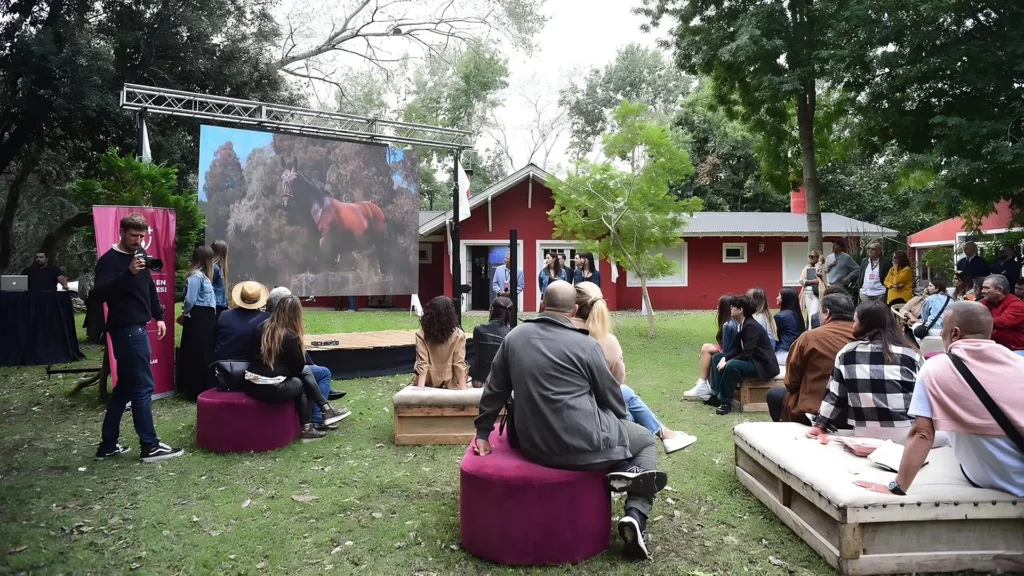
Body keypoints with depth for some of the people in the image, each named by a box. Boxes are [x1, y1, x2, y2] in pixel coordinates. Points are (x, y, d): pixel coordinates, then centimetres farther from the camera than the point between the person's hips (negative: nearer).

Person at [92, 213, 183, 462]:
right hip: (126, 329, -9)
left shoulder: (140, 253, 12)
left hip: (137, 327, 9)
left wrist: (158, 316, 16)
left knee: (125, 386, 13)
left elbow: (149, 287, 21)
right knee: (142, 387, -6)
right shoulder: (109, 260, -13)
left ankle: (107, 445, 22)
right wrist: (128, 273, -34)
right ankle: (150, 447, 1)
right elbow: (100, 293, -25)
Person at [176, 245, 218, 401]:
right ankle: (197, 391, 5)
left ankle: (204, 388, 24)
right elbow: (190, 300, -18)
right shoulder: (196, 276, -17)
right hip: (198, 319, -10)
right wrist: (186, 314, -2)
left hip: (206, 318, 10)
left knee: (206, 354, 15)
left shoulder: (202, 275, 13)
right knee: (198, 355, -2)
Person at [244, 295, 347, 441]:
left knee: (306, 371, 19)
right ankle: (307, 428, 24)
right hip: (272, 389, -7)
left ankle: (325, 410, 21)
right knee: (302, 385, 23)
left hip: (251, 385, 7)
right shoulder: (291, 336, -10)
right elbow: (298, 367, 0)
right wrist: (299, 342, 13)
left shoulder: (261, 328, 8)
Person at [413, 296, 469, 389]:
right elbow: (459, 364, -11)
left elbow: (422, 363, -17)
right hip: (450, 384, 0)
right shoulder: (458, 335, -12)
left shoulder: (421, 334, -13)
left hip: (427, 384, 0)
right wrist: (463, 389, -7)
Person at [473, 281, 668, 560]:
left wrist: (483, 433, 20)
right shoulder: (586, 345, -11)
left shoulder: (514, 337, 2)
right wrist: (623, 422, 21)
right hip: (584, 444, -5)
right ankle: (635, 516, 1)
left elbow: (494, 390, 9)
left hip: (533, 445, 6)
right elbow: (612, 397, 1)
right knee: (646, 440, 22)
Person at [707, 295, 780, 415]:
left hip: (763, 365, -11)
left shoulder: (752, 326, -22)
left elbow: (747, 354, -27)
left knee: (732, 366, -33)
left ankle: (725, 401, -17)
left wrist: (727, 362, -21)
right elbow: (737, 349, 10)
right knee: (717, 357, 10)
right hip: (751, 360, 11)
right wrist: (724, 358, -7)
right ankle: (716, 394, 3)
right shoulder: (743, 324, 6)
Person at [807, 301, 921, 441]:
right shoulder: (911, 355, -1)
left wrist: (820, 424, 15)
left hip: (865, 435, 1)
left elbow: (834, 395, 6)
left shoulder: (846, 353, 2)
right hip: (907, 435, 0)